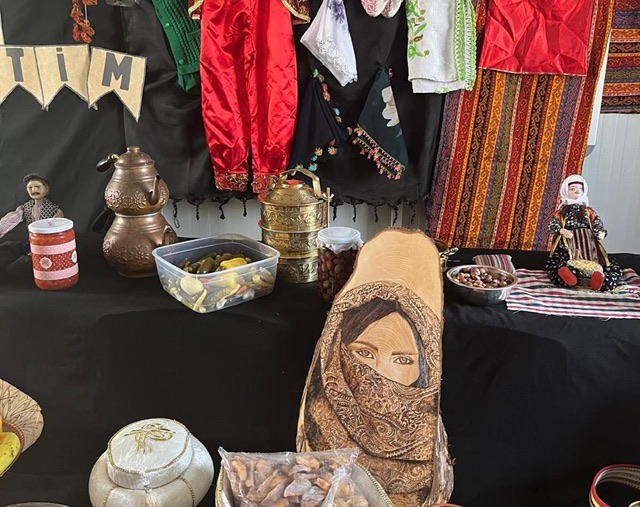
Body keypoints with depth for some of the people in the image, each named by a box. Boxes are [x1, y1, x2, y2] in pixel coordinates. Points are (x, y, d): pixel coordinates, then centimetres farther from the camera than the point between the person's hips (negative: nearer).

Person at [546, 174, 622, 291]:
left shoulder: (589, 211, 21)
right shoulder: (561, 212, 16)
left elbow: (598, 225, 10)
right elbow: (552, 226, 4)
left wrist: (601, 232, -14)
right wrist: (562, 231, -19)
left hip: (588, 246, 2)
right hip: (568, 247, -1)